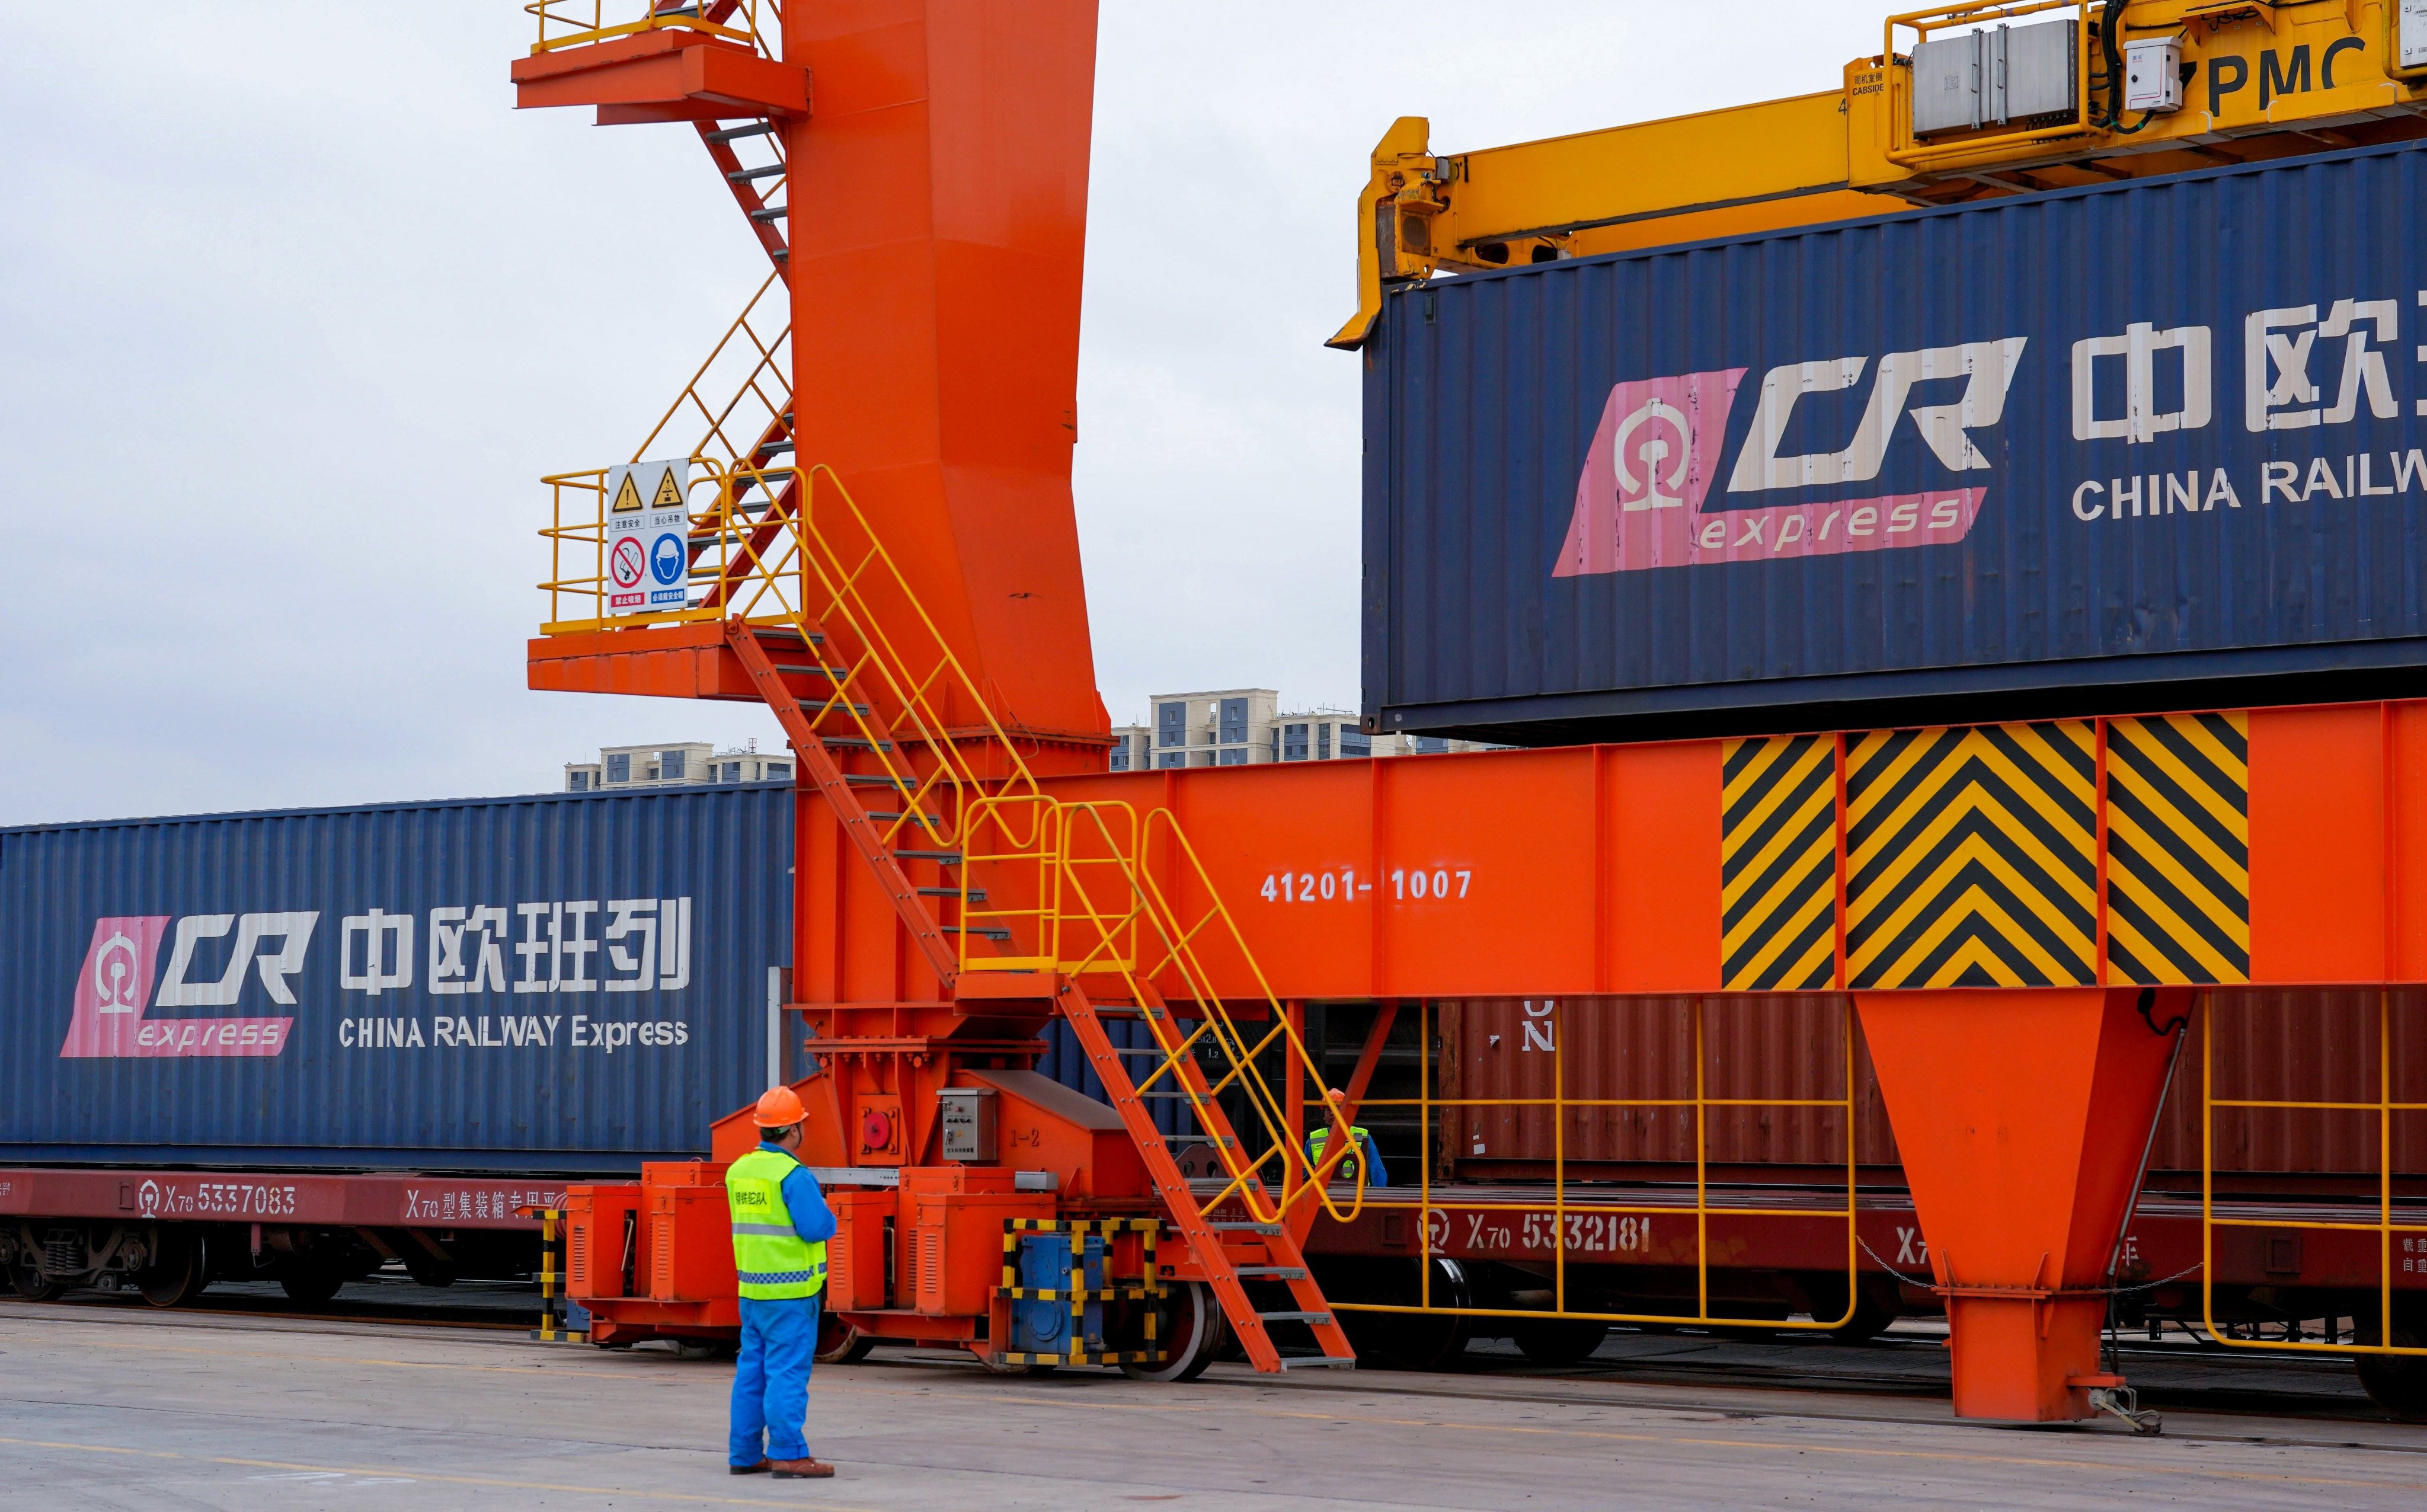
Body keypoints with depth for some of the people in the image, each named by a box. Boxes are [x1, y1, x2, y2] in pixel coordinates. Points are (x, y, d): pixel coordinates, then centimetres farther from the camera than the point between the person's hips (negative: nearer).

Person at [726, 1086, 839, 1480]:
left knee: (752, 1370, 11)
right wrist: (826, 1212, 4)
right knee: (788, 1370, -6)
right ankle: (788, 1455, -6)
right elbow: (818, 1227, -19)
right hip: (789, 1292, -8)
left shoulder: (738, 1170, 9)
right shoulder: (792, 1174, -15)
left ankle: (746, 1453, 14)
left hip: (751, 1287, 8)